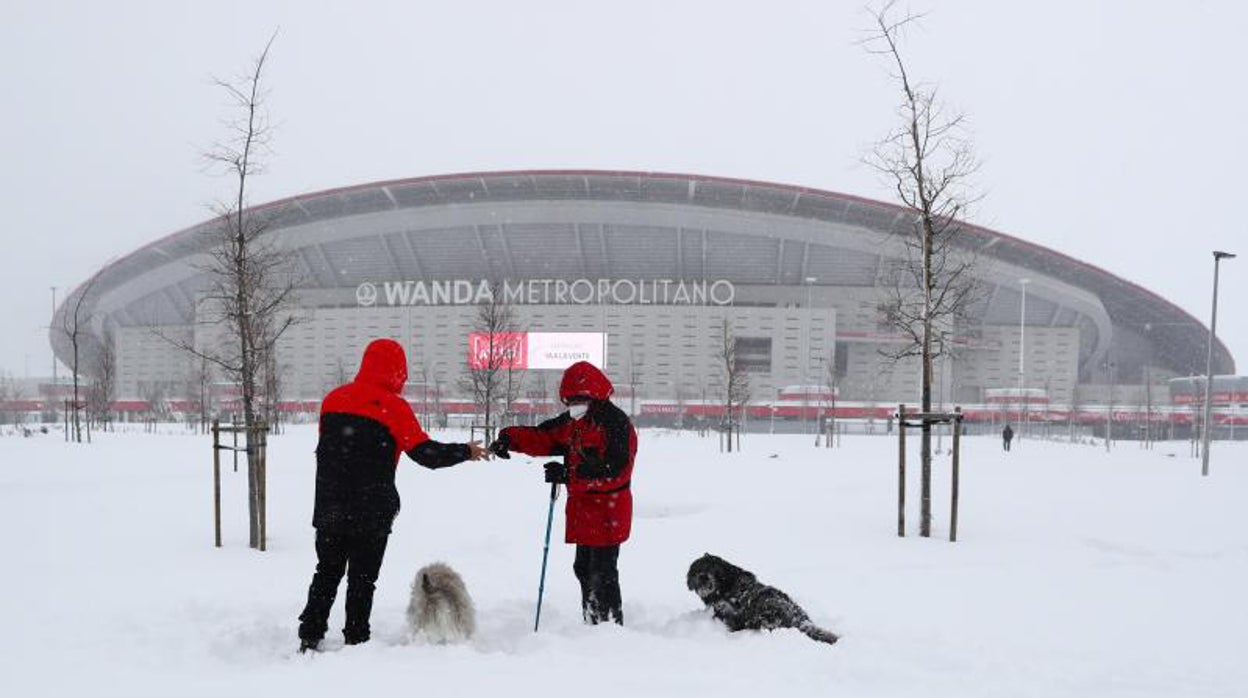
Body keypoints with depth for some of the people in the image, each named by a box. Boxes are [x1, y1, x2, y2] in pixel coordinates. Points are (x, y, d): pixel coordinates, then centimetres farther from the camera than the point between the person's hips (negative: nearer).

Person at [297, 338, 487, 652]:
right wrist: (466, 451, 2)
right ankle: (356, 641, 7)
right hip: (371, 514, -5)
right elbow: (426, 453, -12)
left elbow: (325, 448, 15)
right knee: (362, 579, 4)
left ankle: (309, 637, 14)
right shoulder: (393, 406, -10)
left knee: (327, 572, 15)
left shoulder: (332, 399, 7)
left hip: (329, 510, 5)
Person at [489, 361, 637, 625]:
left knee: (602, 573, -7)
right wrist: (510, 438, -10)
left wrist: (569, 474, -28)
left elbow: (613, 469, -25)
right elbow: (542, 437, 9)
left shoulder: (616, 423, -17)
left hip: (608, 513, -9)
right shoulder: (572, 421, 11)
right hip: (582, 509, 9)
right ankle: (591, 624, 27)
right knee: (584, 569, 16)